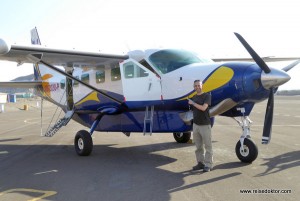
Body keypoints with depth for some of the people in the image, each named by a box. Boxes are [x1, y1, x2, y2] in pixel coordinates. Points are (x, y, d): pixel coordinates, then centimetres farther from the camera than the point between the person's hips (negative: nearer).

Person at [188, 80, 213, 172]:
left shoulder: (207, 96, -6)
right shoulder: (194, 97, 12)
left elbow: (203, 108, -19)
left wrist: (193, 103, -8)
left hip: (205, 125, -6)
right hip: (195, 124, 6)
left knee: (207, 146, 1)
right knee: (198, 146, 11)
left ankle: (208, 165, 7)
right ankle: (200, 163, 20)